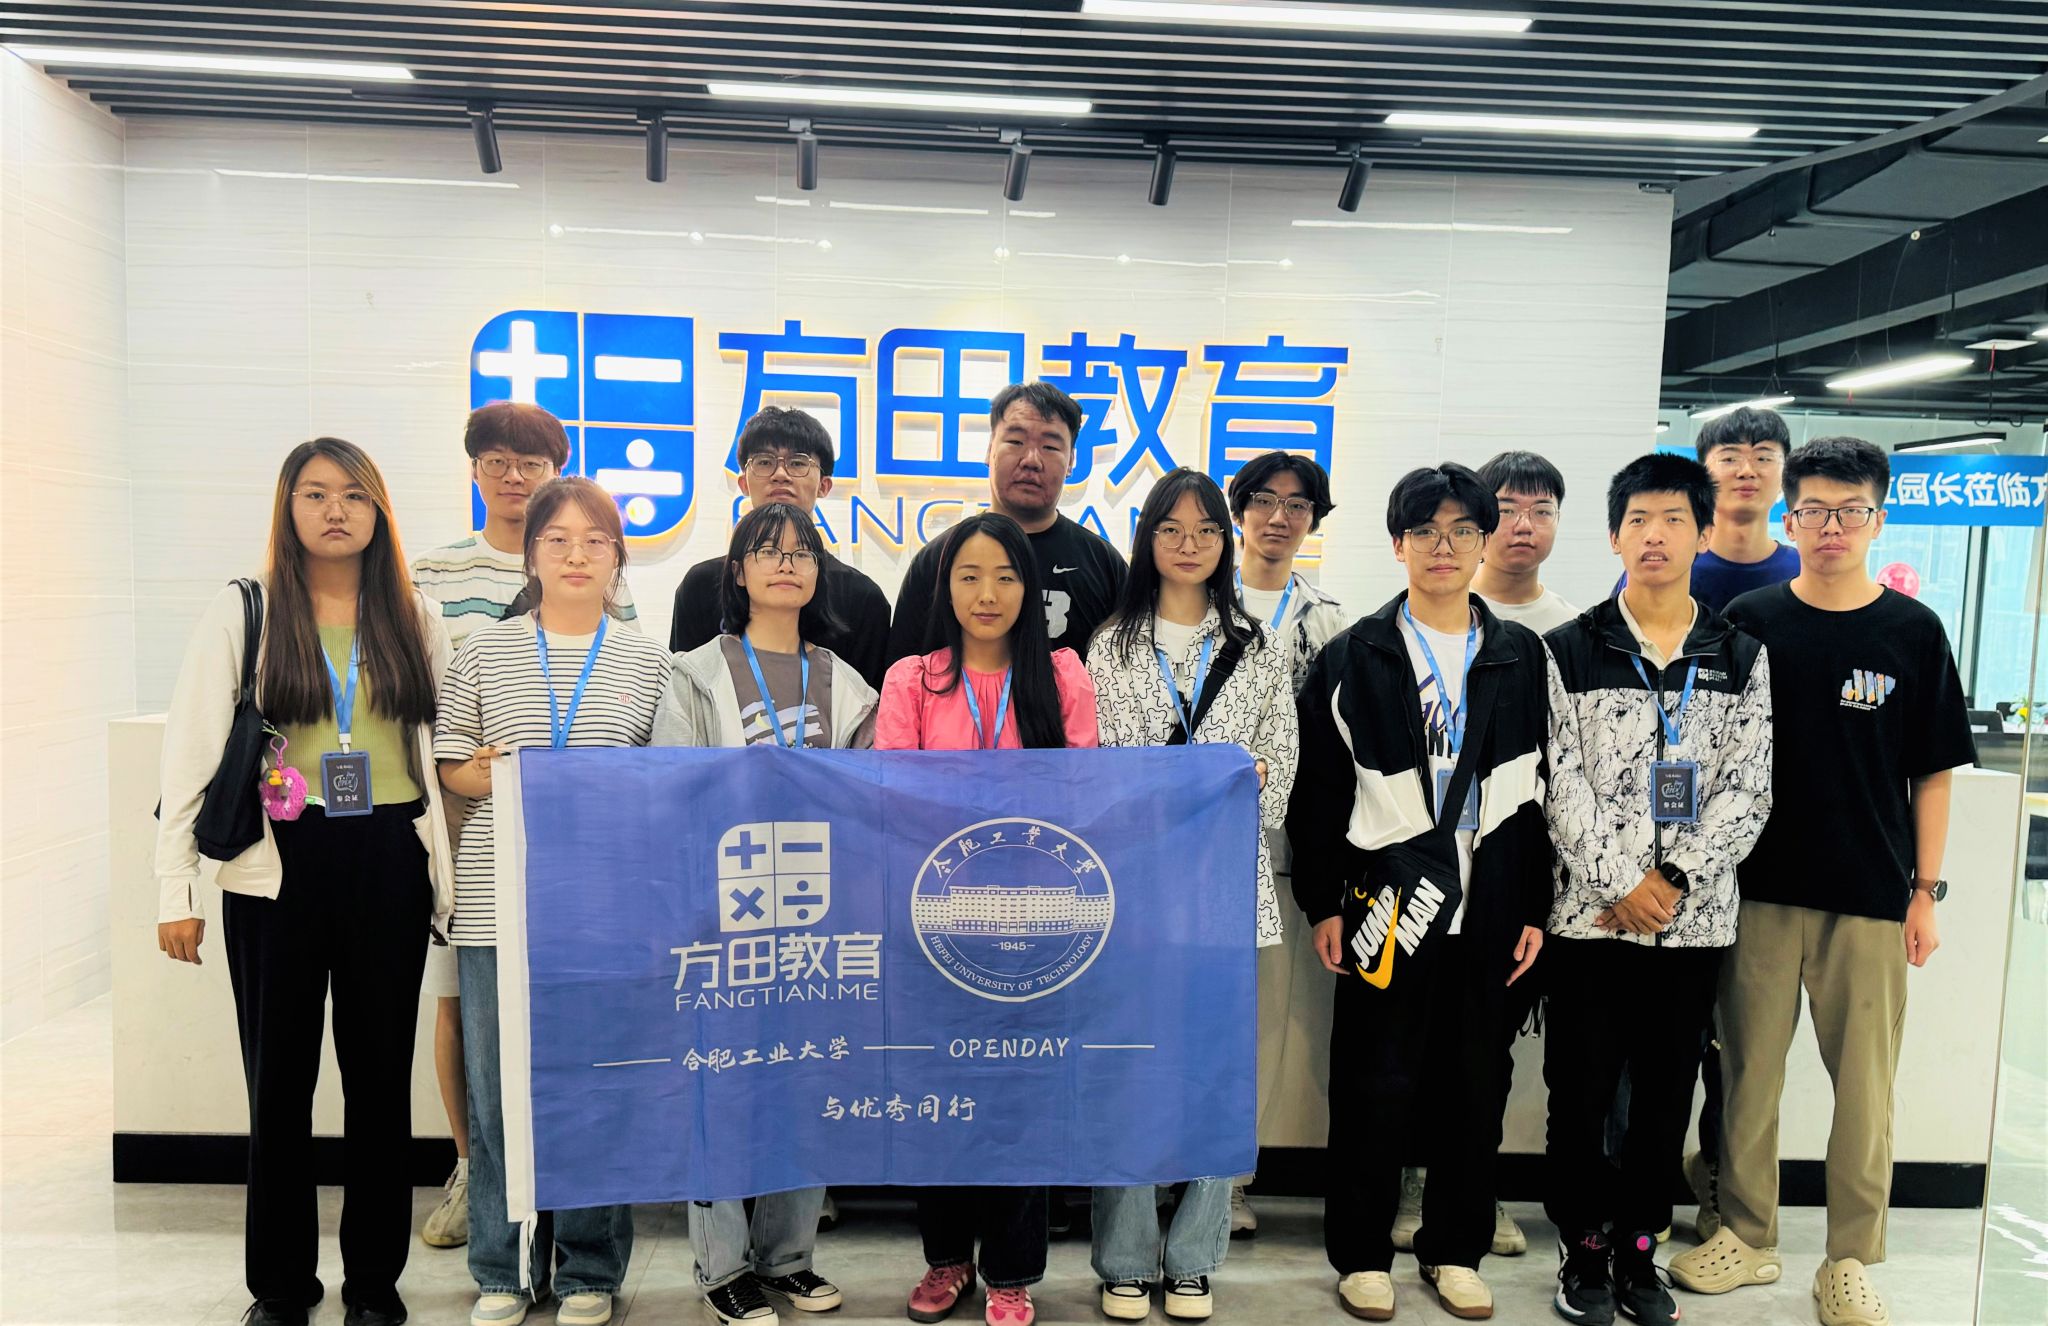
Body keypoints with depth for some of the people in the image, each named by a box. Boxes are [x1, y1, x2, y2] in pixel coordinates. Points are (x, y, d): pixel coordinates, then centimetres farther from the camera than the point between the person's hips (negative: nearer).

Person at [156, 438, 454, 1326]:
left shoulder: (416, 618, 7)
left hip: (389, 861, 1)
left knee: (382, 1073, 9)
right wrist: (174, 889, -7)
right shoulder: (241, 614, 1)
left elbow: (448, 747, 9)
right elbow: (192, 752, -2)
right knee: (279, 1076, 8)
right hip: (277, 863, -1)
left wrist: (446, 876, 5)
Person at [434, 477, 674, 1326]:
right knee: (497, 1084, 6)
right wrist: (495, 775, -11)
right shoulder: (485, 651, 8)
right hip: (499, 900, 1)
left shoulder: (647, 661, 7)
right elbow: (450, 765, 9)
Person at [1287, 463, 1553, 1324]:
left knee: (1477, 1082, 11)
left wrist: (1536, 910, 5)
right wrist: (1324, 905, -4)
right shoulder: (1352, 659, 0)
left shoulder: (1523, 658, 8)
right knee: (1375, 1082, 4)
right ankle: (1361, 1253, 20)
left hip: (1490, 908, 3)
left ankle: (1456, 1249, 29)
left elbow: (1543, 789, 8)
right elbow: (1319, 791, 0)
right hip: (1386, 900, -2)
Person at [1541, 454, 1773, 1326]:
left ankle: (1638, 1248, 29)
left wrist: (1677, 879, -11)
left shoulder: (1742, 658, 6)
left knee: (1667, 1094, 12)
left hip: (1696, 919, 2)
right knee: (1580, 1094, 6)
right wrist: (1621, 880, -14)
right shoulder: (1569, 652, -1)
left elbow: (1748, 788, 0)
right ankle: (1583, 1250, 23)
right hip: (1589, 916, -2)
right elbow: (1560, 781, -7)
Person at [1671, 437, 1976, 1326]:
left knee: (1866, 1084, 7)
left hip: (1871, 895, 0)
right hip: (1760, 887, 1)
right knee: (1750, 1068, 9)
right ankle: (1746, 1237, 24)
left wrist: (1926, 890, 0)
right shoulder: (1748, 621, 2)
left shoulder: (1913, 631, 1)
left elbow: (1933, 773, 4)